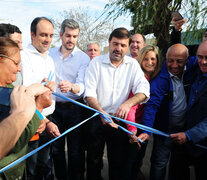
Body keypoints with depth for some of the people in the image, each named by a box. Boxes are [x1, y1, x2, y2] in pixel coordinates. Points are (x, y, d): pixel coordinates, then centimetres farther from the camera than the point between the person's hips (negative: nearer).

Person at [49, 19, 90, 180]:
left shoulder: (84, 58, -6)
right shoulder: (50, 54, 6)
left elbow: (82, 85, -18)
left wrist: (71, 87, -38)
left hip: (74, 108, -3)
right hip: (54, 107, 3)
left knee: (75, 150, 6)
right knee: (56, 148, 15)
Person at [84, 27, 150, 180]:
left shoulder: (133, 65, 1)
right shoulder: (96, 63, -3)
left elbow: (143, 91, -9)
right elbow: (89, 94, -9)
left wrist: (128, 103, -29)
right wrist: (102, 112, -25)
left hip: (120, 119, 1)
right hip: (96, 118, 0)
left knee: (118, 162, 12)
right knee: (94, 159, 12)